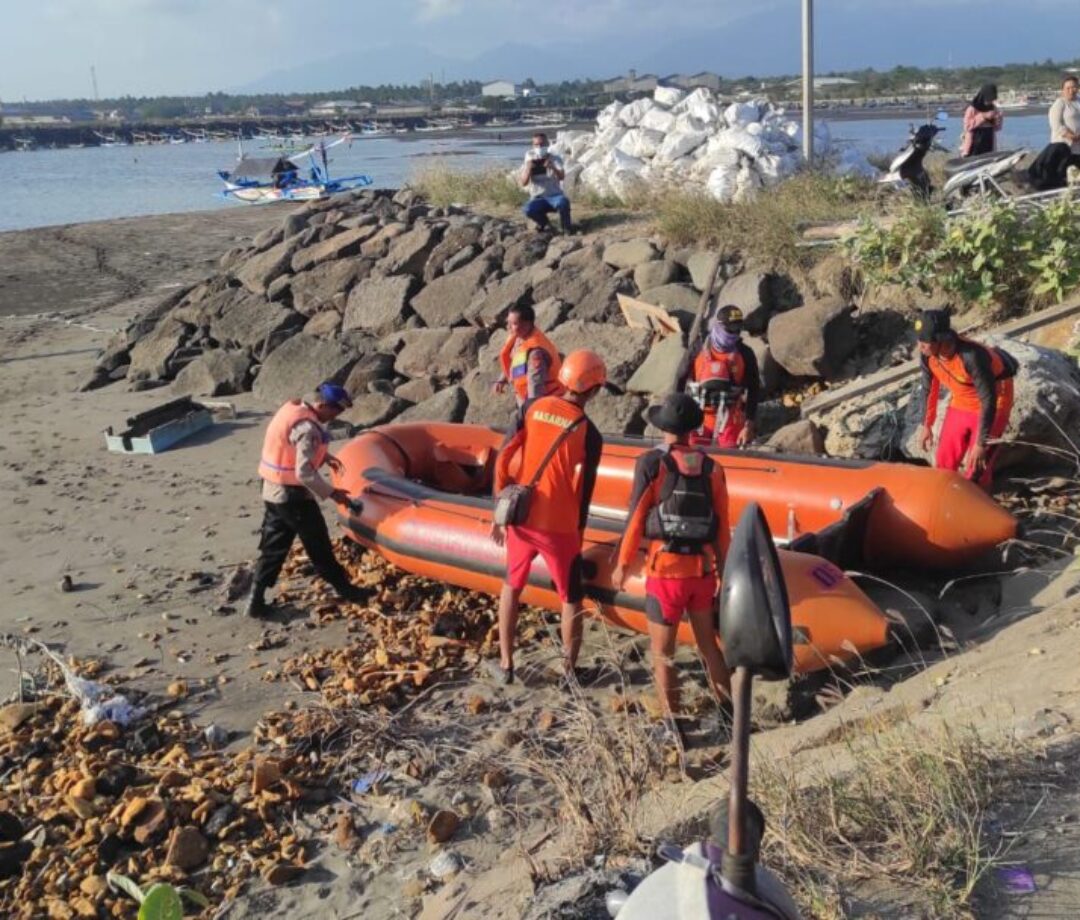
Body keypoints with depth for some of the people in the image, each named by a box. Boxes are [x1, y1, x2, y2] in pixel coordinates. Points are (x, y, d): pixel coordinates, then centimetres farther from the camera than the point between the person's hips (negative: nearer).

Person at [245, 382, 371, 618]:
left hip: (273, 491, 9)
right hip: (293, 495, -9)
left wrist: (324, 457, 11)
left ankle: (256, 601, 14)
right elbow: (304, 473, -26)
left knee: (272, 548, 13)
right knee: (318, 545, 6)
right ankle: (344, 589, 21)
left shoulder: (292, 409, 6)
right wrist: (331, 492, -15)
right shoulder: (307, 427, -24)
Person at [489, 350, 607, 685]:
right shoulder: (589, 433, -10)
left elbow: (502, 461, -2)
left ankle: (505, 665, 28)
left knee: (512, 587, 23)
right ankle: (570, 670, 25)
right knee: (571, 599, 16)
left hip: (521, 518, 3)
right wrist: (578, 533, 10)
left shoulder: (532, 408, -2)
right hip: (559, 526, -3)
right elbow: (584, 492, -5)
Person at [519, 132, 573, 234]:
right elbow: (523, 183, -8)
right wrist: (528, 169, -26)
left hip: (555, 195, -1)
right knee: (528, 209, -32)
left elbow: (562, 177, -18)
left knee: (563, 202, -37)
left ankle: (566, 227, -8)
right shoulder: (529, 161, 3)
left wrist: (552, 167, -38)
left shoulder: (555, 159, 0)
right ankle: (544, 224, 0)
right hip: (538, 198, 1)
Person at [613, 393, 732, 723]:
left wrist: (623, 565, 2)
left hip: (666, 570, -4)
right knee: (708, 645, 21)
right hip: (702, 570, 5)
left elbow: (636, 519, -8)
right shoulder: (712, 469, 4)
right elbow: (723, 530, 5)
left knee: (662, 655, 7)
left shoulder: (651, 463, -7)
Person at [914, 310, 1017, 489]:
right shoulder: (927, 355, -18)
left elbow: (988, 400, -30)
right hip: (960, 403, 6)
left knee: (976, 467, -7)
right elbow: (929, 389, 1)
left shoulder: (972, 357, -38)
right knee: (944, 460, 8)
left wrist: (981, 443, -26)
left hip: (989, 405, -6)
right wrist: (926, 425, 8)